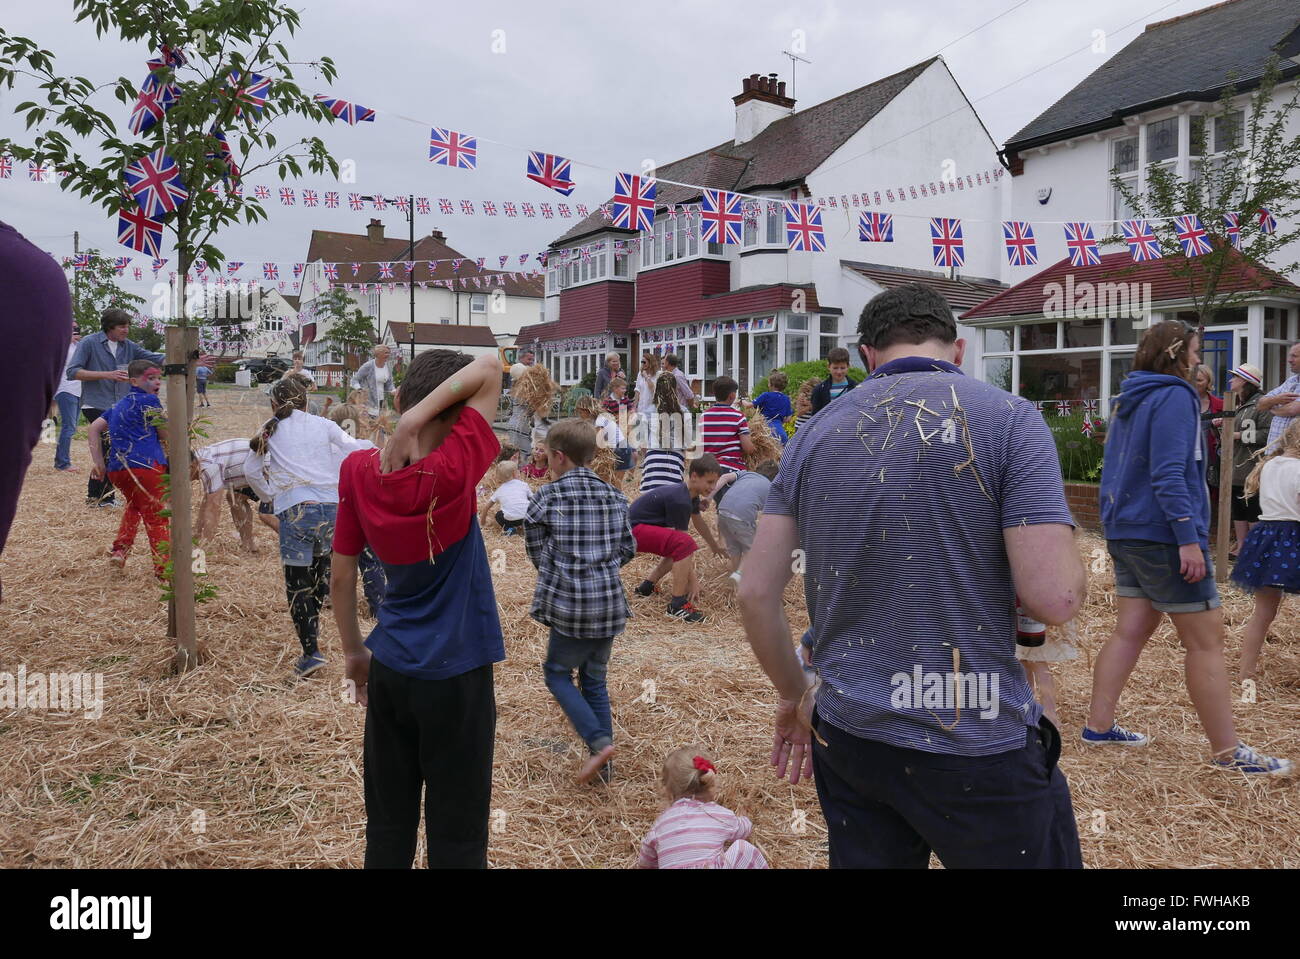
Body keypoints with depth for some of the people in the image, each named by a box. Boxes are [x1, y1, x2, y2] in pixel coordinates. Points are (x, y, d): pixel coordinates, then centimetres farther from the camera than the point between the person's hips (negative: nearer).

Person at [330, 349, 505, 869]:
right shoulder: (453, 473, -20)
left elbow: (341, 577, 2)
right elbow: (489, 368, -16)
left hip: (388, 670, 5)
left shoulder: (359, 472, -6)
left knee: (387, 826, 18)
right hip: (455, 675, -5)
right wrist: (415, 423, -22)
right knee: (456, 835, 10)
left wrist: (355, 652, 15)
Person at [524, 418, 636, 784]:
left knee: (557, 672, 15)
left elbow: (535, 551, 2)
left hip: (570, 604, -5)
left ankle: (599, 741, -1)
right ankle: (603, 764, 22)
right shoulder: (614, 496, 5)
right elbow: (628, 548, 12)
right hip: (611, 603, 5)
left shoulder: (547, 496, -8)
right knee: (595, 679, 18)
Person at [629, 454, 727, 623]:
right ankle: (677, 604, -22)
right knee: (684, 543, -29)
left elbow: (699, 523, 26)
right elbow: (684, 541, -20)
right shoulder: (680, 500, -23)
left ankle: (647, 587, 30)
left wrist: (715, 547, 39)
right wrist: (693, 581, -16)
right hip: (634, 528, -11)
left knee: (677, 546, 29)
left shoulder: (691, 495, 8)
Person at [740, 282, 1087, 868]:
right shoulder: (1008, 418, -8)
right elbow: (1055, 598, -17)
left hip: (846, 734, 4)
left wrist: (794, 696, 16)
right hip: (976, 746, -4)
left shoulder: (815, 434, 3)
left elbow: (756, 594, 2)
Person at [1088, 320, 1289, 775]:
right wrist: (1189, 538, -22)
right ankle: (1227, 751, 6)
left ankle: (1099, 726, 15)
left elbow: (1115, 467, 21)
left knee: (1131, 631, 12)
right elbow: (1168, 474, -21)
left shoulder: (1129, 399, 15)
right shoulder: (1174, 397, -13)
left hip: (1127, 533, 9)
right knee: (1206, 639, -1)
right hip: (1163, 535, -9)